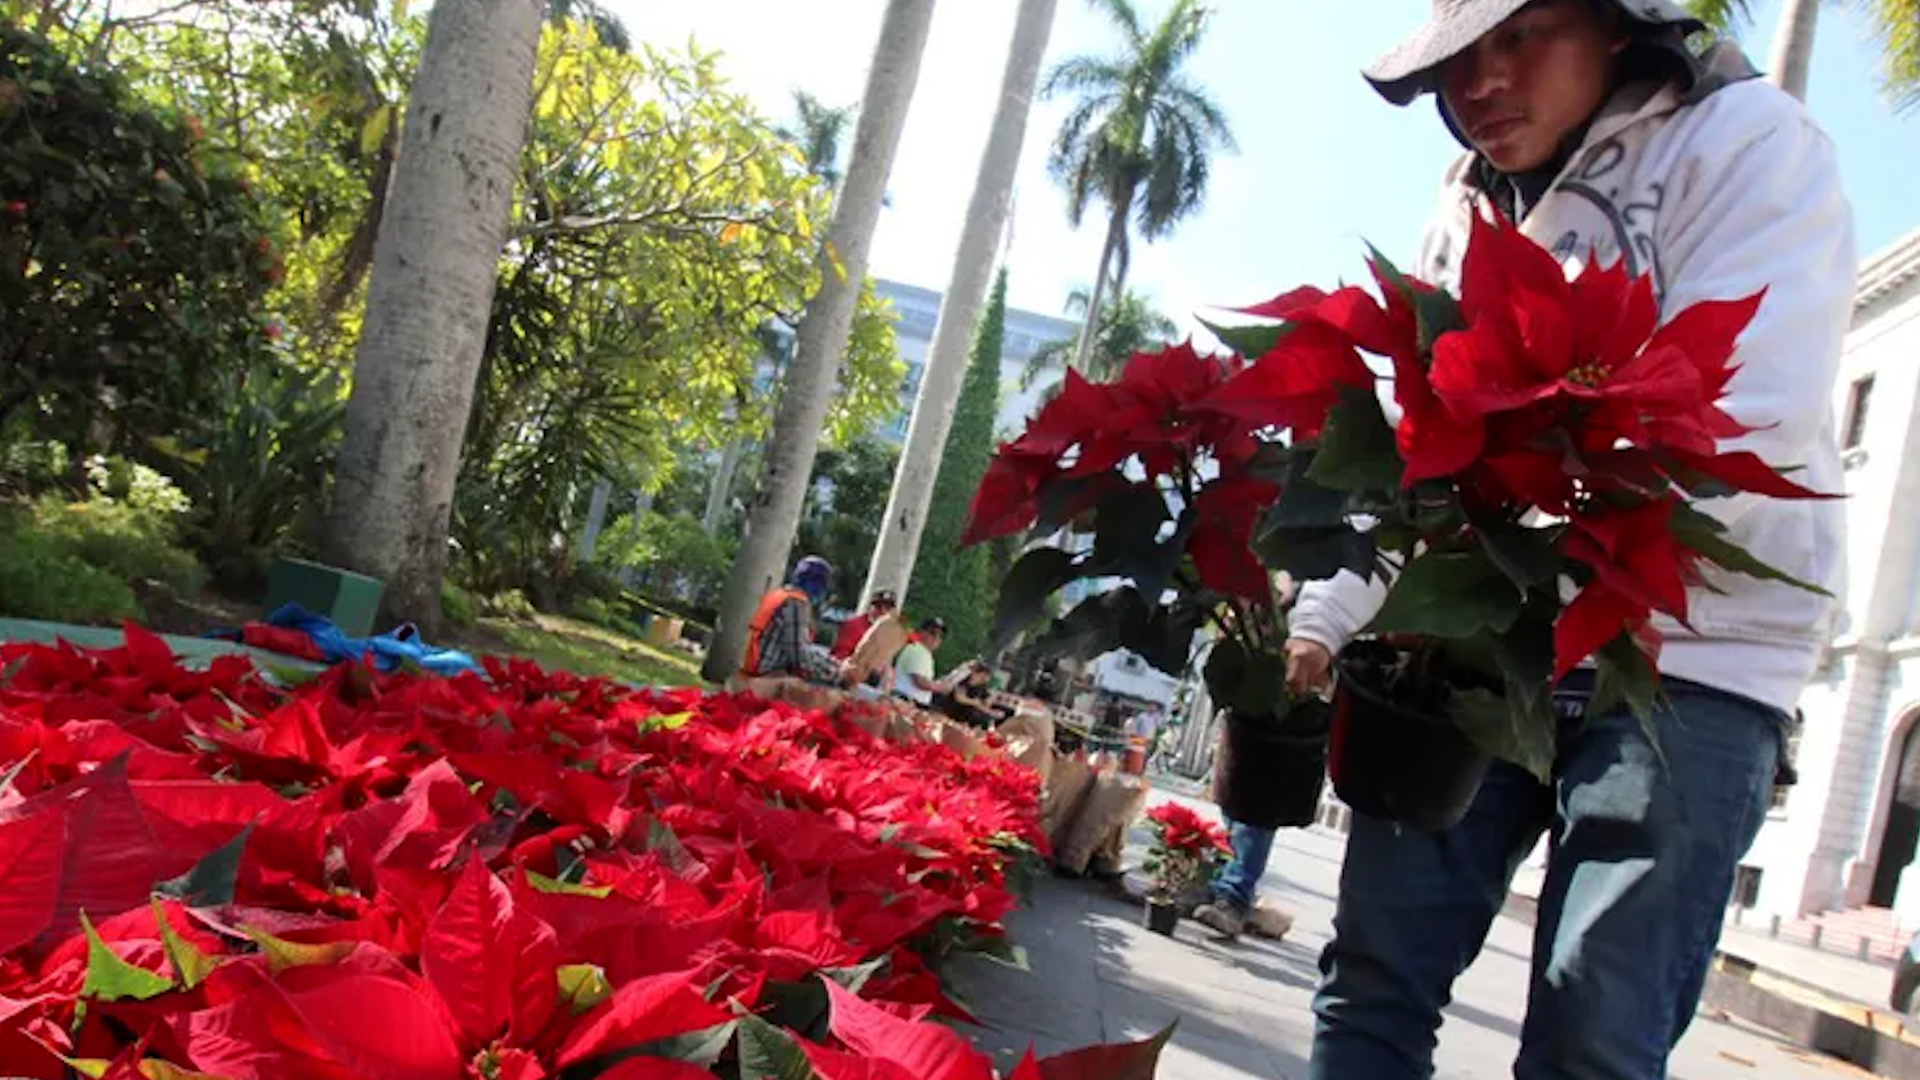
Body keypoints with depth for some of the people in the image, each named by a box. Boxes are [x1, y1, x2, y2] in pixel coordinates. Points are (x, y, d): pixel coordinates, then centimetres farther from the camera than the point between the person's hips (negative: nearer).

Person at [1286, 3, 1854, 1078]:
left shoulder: (1749, 143, -4)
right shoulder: (1472, 210, 16)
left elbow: (1744, 419, -18)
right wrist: (1321, 623, -1)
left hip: (1687, 657, -5)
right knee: (1374, 976, 3)